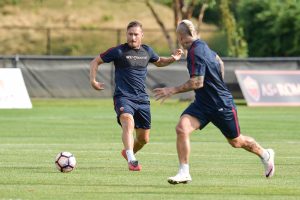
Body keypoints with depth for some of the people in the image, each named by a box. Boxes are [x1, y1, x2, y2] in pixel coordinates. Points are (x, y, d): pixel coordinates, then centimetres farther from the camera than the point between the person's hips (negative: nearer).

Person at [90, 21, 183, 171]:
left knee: (144, 139, 10)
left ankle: (128, 152, 42)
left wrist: (172, 59, 12)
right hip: (123, 97, -5)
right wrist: (93, 80, -8)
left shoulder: (147, 51, 10)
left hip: (142, 100, 5)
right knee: (128, 123, -35)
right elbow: (95, 62, 5)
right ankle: (132, 160, -46)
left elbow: (159, 62, 31)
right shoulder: (118, 51, -4)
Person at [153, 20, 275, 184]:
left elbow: (197, 82, -28)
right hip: (202, 103, 8)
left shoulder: (195, 52, -23)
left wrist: (173, 90, -24)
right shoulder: (202, 46, 4)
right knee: (182, 128, -15)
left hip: (221, 105, -8)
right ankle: (184, 173, -12)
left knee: (236, 142, 11)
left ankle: (265, 155, 38)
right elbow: (219, 62, 21)